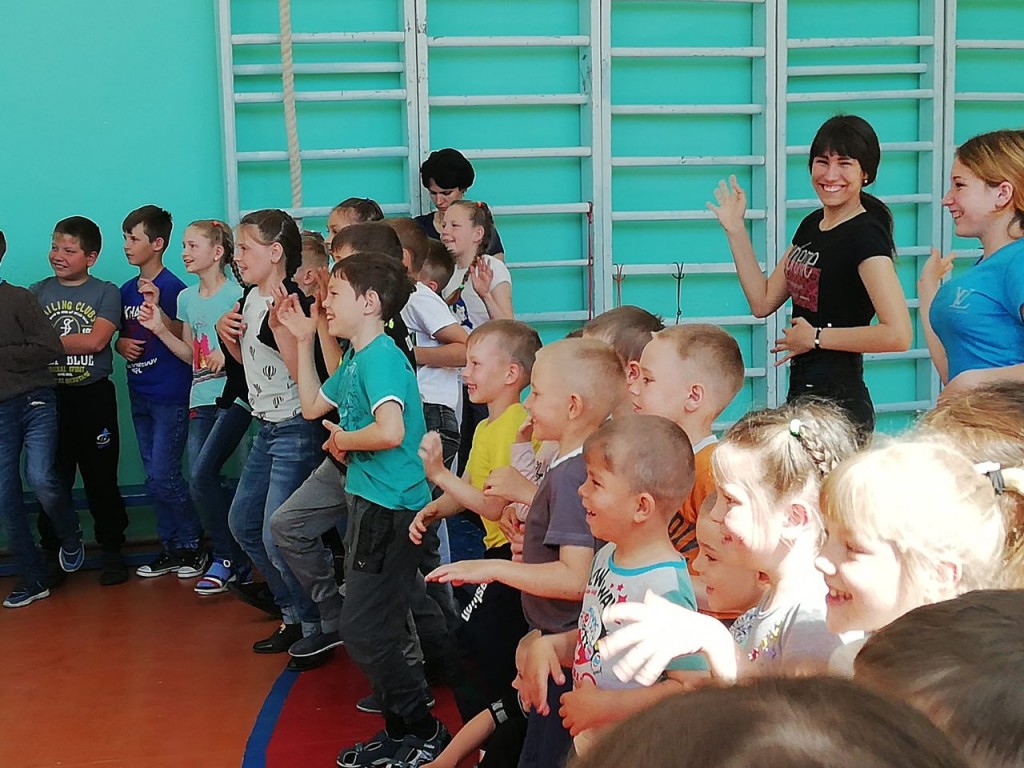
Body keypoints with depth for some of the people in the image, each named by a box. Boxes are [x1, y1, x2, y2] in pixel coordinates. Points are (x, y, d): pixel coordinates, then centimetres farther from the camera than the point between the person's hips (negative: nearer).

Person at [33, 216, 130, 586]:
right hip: (50, 397, 2)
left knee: (101, 478, 5)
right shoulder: (39, 292, 8)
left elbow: (96, 341, -14)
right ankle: (53, 554, 17)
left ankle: (112, 551, 17)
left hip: (93, 397, -2)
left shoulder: (106, 293, -1)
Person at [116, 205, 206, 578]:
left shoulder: (172, 287, -12)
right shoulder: (127, 289, 10)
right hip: (140, 394, 8)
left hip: (170, 396, -8)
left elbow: (184, 340, -18)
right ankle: (171, 548, 22)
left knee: (164, 477, -7)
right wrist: (121, 344, -1)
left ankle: (194, 544, 10)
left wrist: (156, 308, -31)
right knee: (155, 478, 12)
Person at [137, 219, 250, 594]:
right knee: (199, 481, 3)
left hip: (233, 396, -7)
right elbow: (190, 355, 17)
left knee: (202, 475, -15)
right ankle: (236, 560, 15)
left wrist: (230, 354, -24)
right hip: (200, 398, 7)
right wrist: (160, 330, 5)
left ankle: (226, 559, 1)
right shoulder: (187, 297, 13)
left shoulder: (236, 293, -8)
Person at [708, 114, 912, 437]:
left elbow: (898, 334, -25)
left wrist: (815, 337, -16)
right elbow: (762, 302, 14)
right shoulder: (811, 225, 11)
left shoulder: (865, 235, -15)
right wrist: (735, 229, 10)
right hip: (801, 390, 8)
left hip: (839, 401, -8)